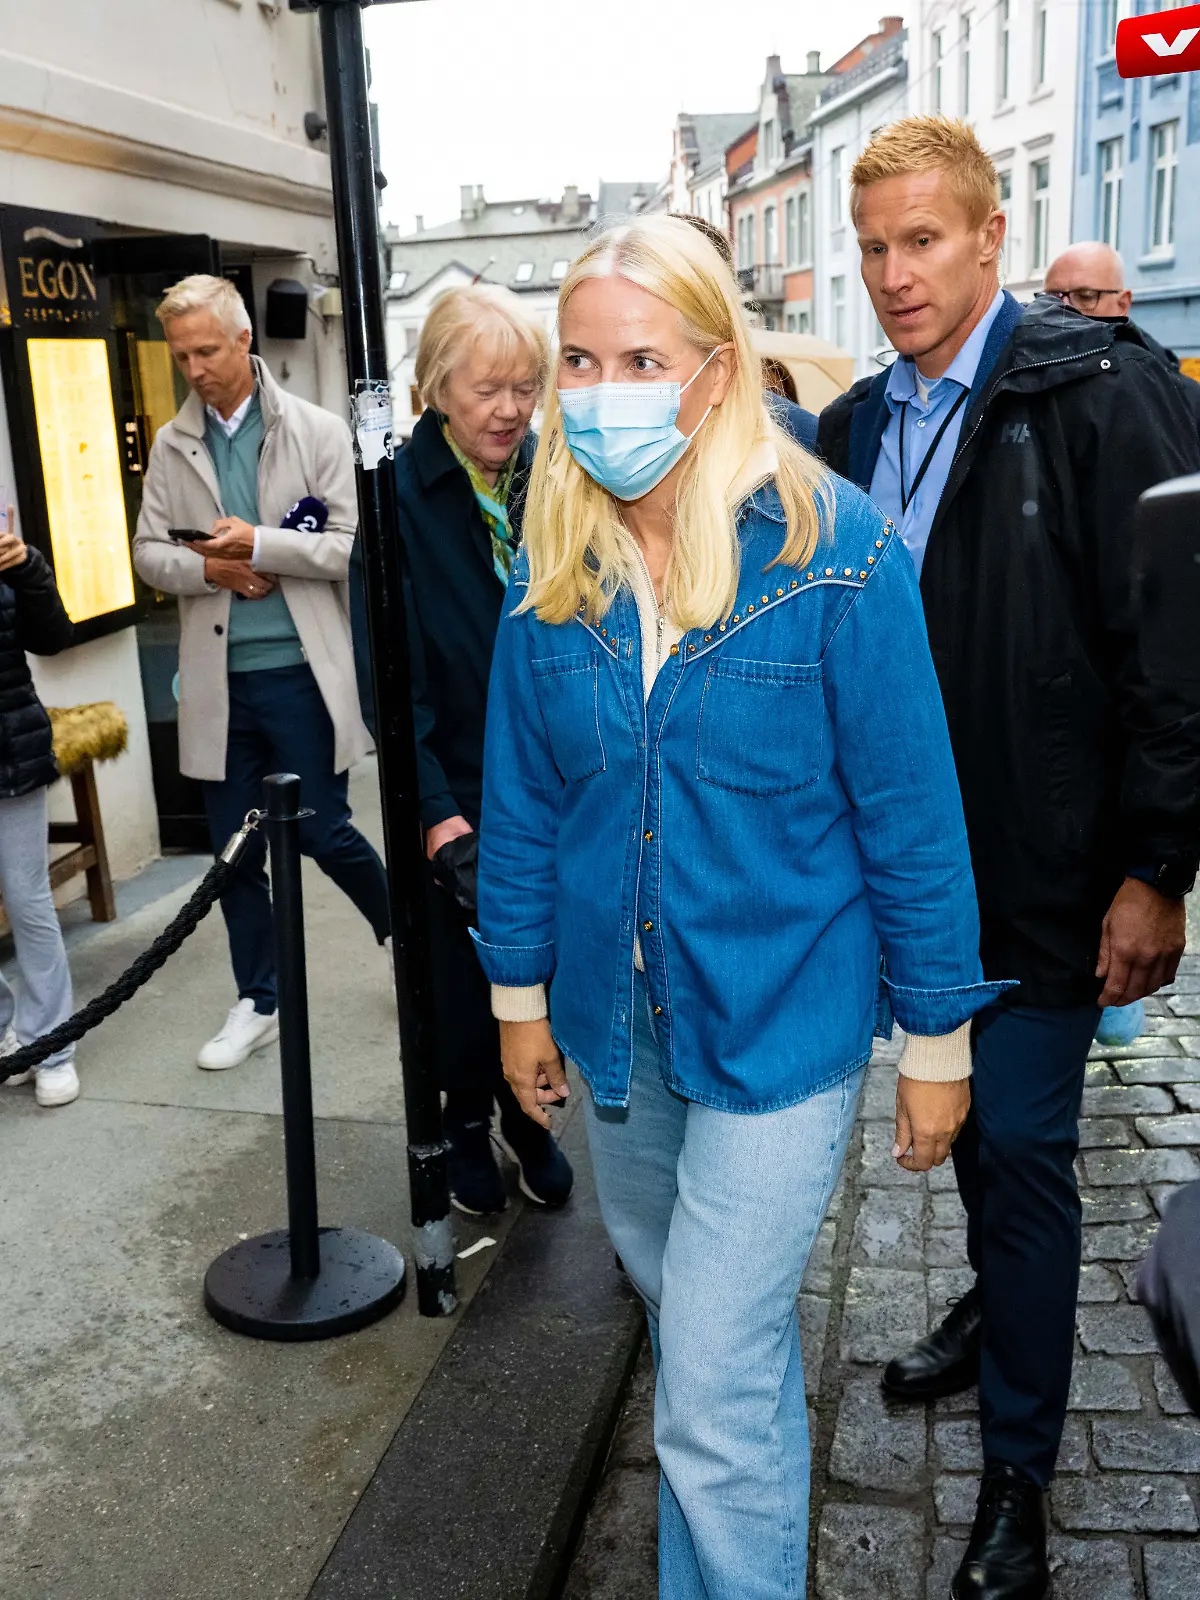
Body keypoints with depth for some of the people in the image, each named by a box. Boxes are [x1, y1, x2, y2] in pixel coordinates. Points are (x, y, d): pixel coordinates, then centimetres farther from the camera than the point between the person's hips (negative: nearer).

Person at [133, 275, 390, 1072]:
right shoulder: (171, 445, 7)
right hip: (220, 678, 4)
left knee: (325, 832, 2)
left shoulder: (319, 431, -3)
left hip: (302, 670, -4)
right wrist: (211, 568, -12)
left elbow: (356, 545, -9)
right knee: (236, 849, 10)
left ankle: (401, 927, 33)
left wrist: (259, 544, -17)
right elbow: (150, 553, 7)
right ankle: (258, 1004, 26)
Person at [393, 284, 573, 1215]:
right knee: (466, 966, 11)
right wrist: (436, 810, -19)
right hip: (458, 793, -2)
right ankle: (466, 1124, 36)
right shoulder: (401, 495, -10)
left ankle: (529, 1119, 36)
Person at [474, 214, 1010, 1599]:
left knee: (717, 1396, -2)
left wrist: (937, 1037, -8)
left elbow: (911, 813, -12)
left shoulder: (836, 553, -16)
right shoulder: (551, 572, -3)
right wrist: (521, 994, 9)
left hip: (780, 1024, -5)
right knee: (670, 1295, 25)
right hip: (615, 1017, 5)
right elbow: (520, 802, 4)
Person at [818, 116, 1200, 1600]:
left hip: (1043, 869, -6)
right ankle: (997, 1308, 47)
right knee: (960, 1112, 21)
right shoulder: (858, 425, 9)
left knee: (1022, 1145, 3)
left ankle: (1017, 1471, 21)